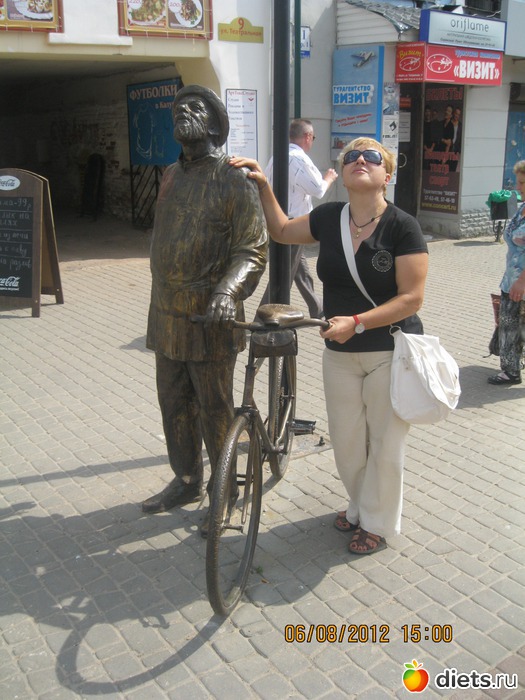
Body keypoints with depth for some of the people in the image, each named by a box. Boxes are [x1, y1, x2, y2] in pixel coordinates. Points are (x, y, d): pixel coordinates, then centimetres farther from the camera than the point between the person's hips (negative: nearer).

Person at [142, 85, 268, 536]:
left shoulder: (234, 182, -11)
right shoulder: (171, 176, 13)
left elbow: (253, 249, -17)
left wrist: (228, 291, -35)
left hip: (209, 318, -7)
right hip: (167, 314, 7)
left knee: (215, 412, 5)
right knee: (174, 405, 17)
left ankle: (224, 494, 23)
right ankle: (186, 481, 36)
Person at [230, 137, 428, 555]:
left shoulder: (402, 227, -15)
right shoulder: (329, 218, 0)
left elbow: (411, 298, -17)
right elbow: (282, 231, 18)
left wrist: (356, 322, -25)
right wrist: (264, 186, 5)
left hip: (391, 353, -4)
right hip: (340, 352, 5)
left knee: (384, 444, 8)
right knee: (346, 442, 15)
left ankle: (377, 523, 30)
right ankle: (359, 507, 41)